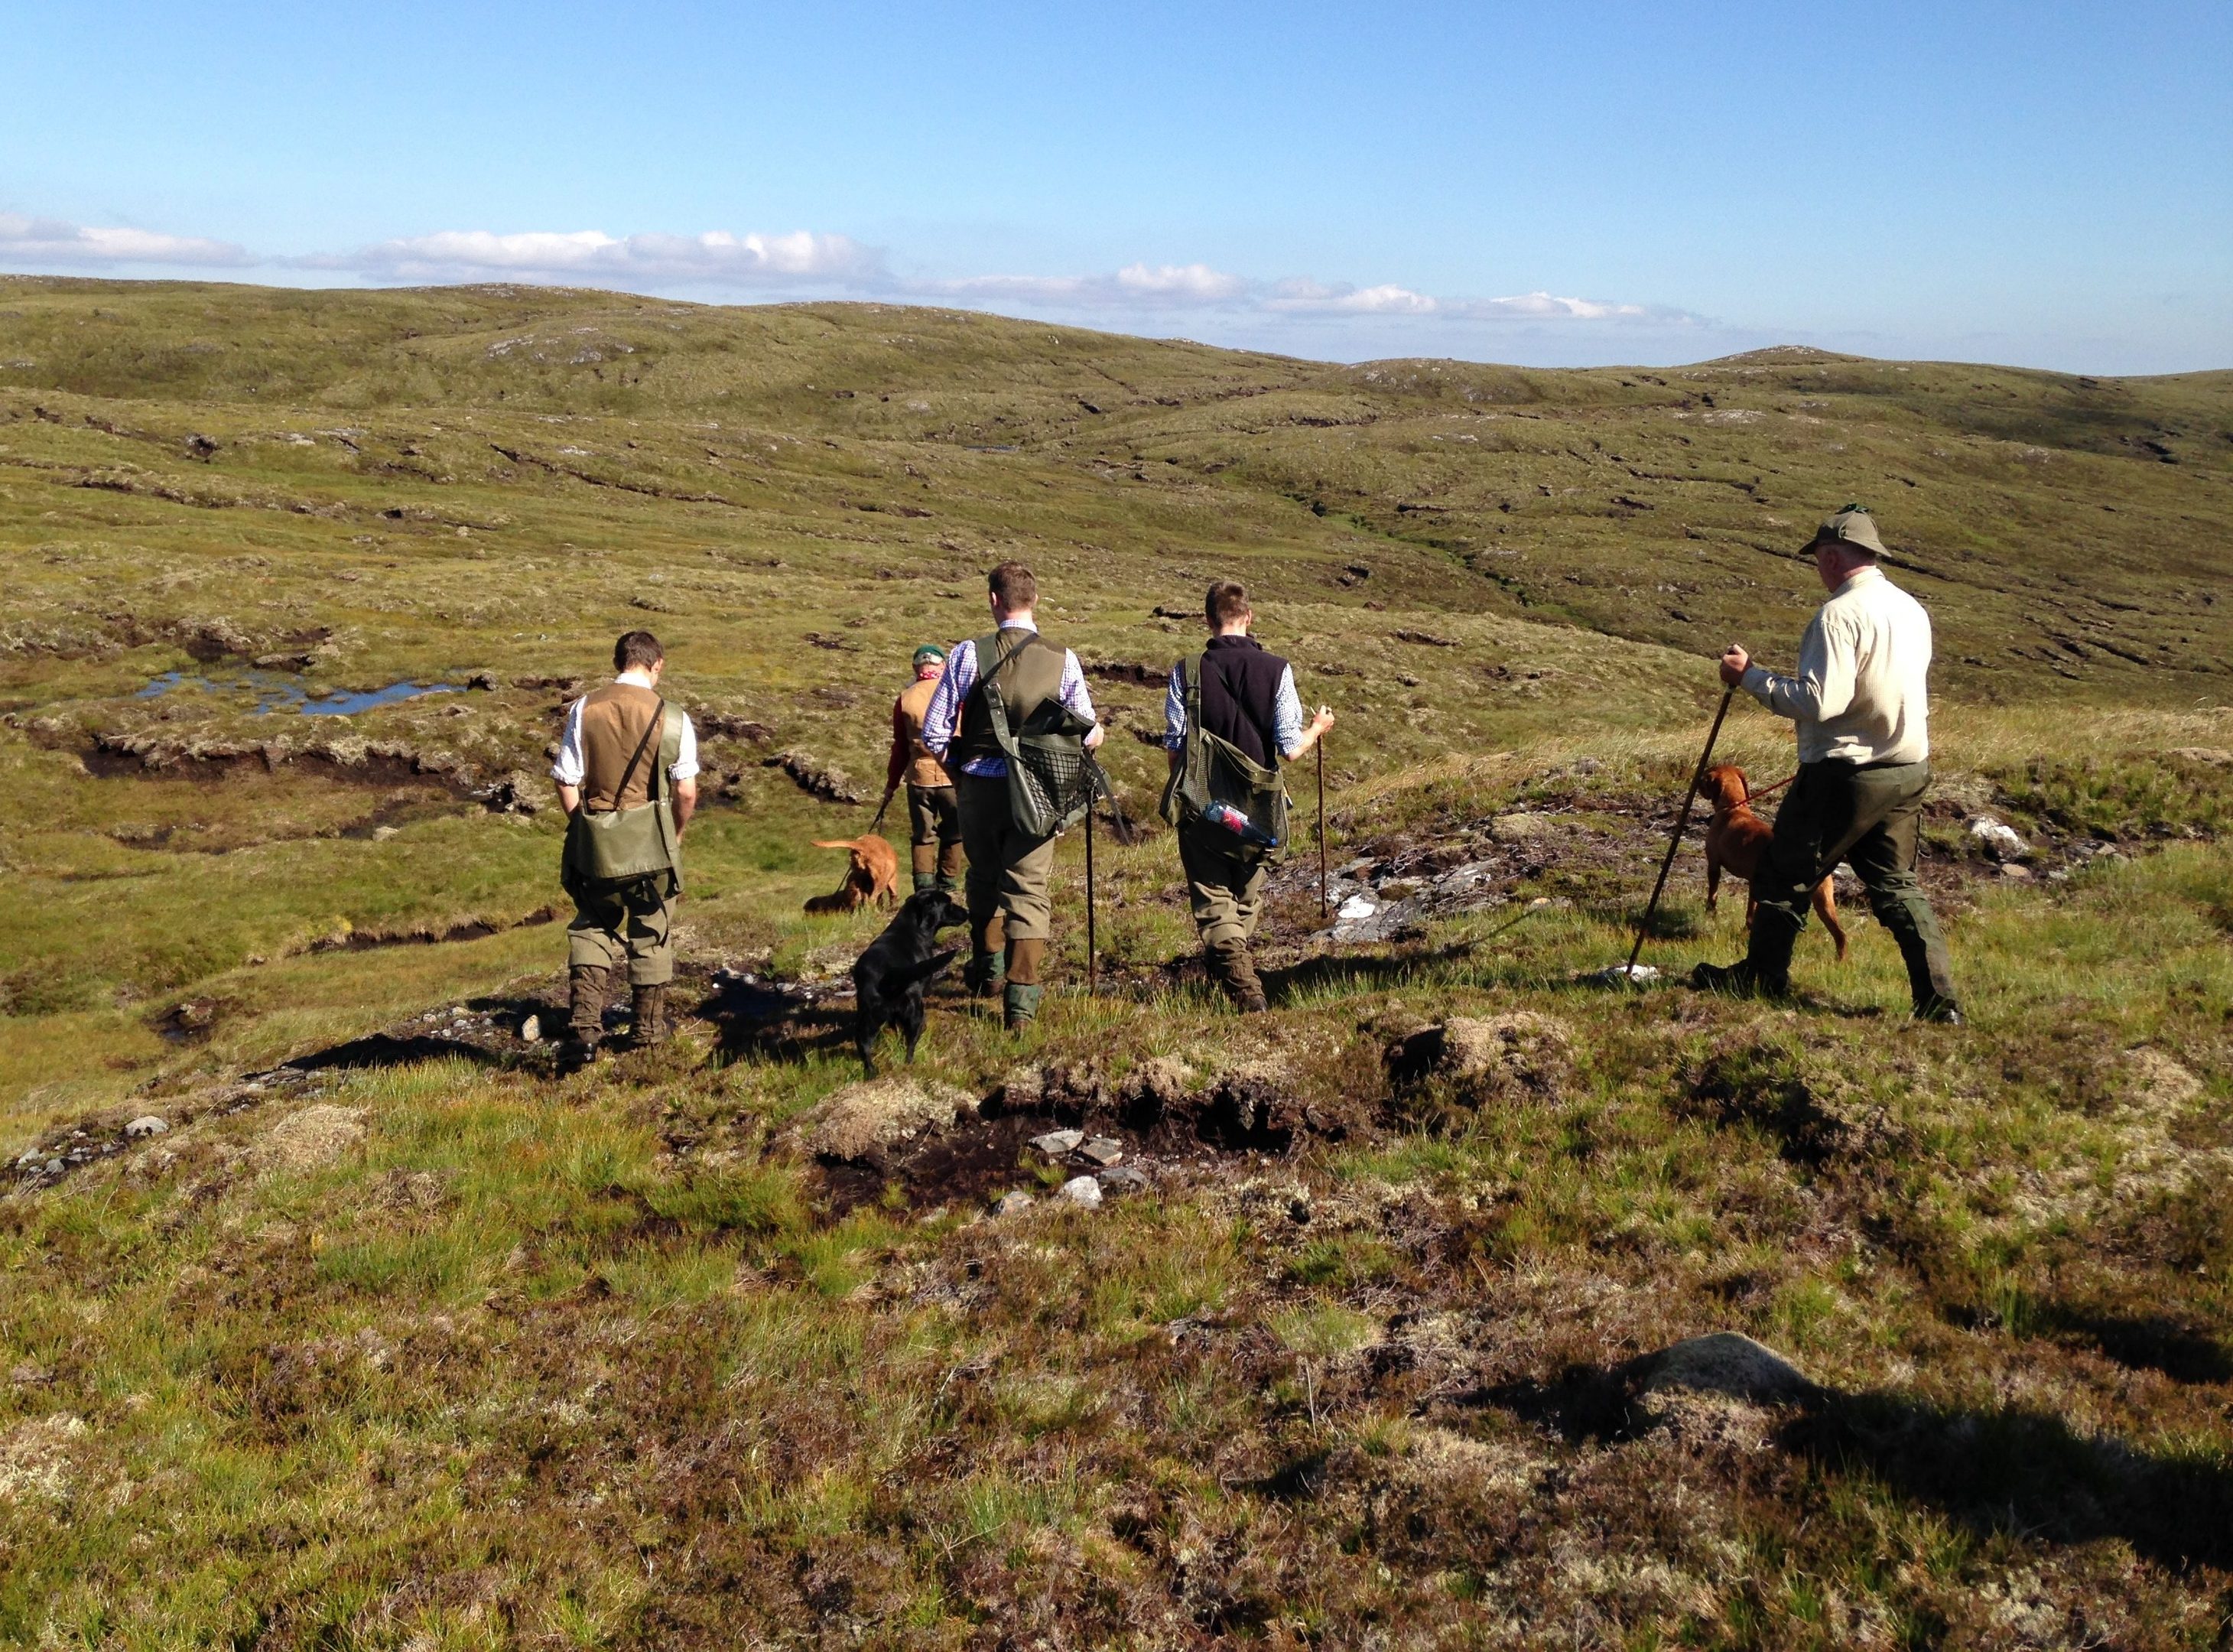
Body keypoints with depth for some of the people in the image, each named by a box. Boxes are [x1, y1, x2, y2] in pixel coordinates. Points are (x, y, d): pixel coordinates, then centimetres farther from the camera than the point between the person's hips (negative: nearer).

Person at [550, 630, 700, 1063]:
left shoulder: (584, 710, -3)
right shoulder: (673, 719, -7)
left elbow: (567, 782, -2)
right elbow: (686, 791, -6)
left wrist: (584, 828, 12)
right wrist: (676, 833, 12)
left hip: (595, 844, 1)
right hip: (653, 845, -1)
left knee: (591, 929, 16)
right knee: (651, 933, 15)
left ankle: (583, 1028, 4)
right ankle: (647, 1028, 27)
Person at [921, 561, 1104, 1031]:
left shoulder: (969, 654, -8)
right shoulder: (1063, 660, -4)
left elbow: (935, 732, -6)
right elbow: (1088, 735, -1)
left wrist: (957, 769, 11)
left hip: (979, 786, 0)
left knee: (983, 878, 22)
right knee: (1028, 888, 5)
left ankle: (988, 969, 38)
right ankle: (1022, 1000, -2)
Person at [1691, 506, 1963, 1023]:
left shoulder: (1840, 614, -17)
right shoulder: (1913, 610, 11)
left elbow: (1820, 701, -24)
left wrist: (1751, 676, -16)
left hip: (1845, 773, -8)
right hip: (1909, 771, 8)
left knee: (1787, 875, 8)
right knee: (1897, 884, 13)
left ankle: (1761, 978, 22)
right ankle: (1939, 1002, 7)